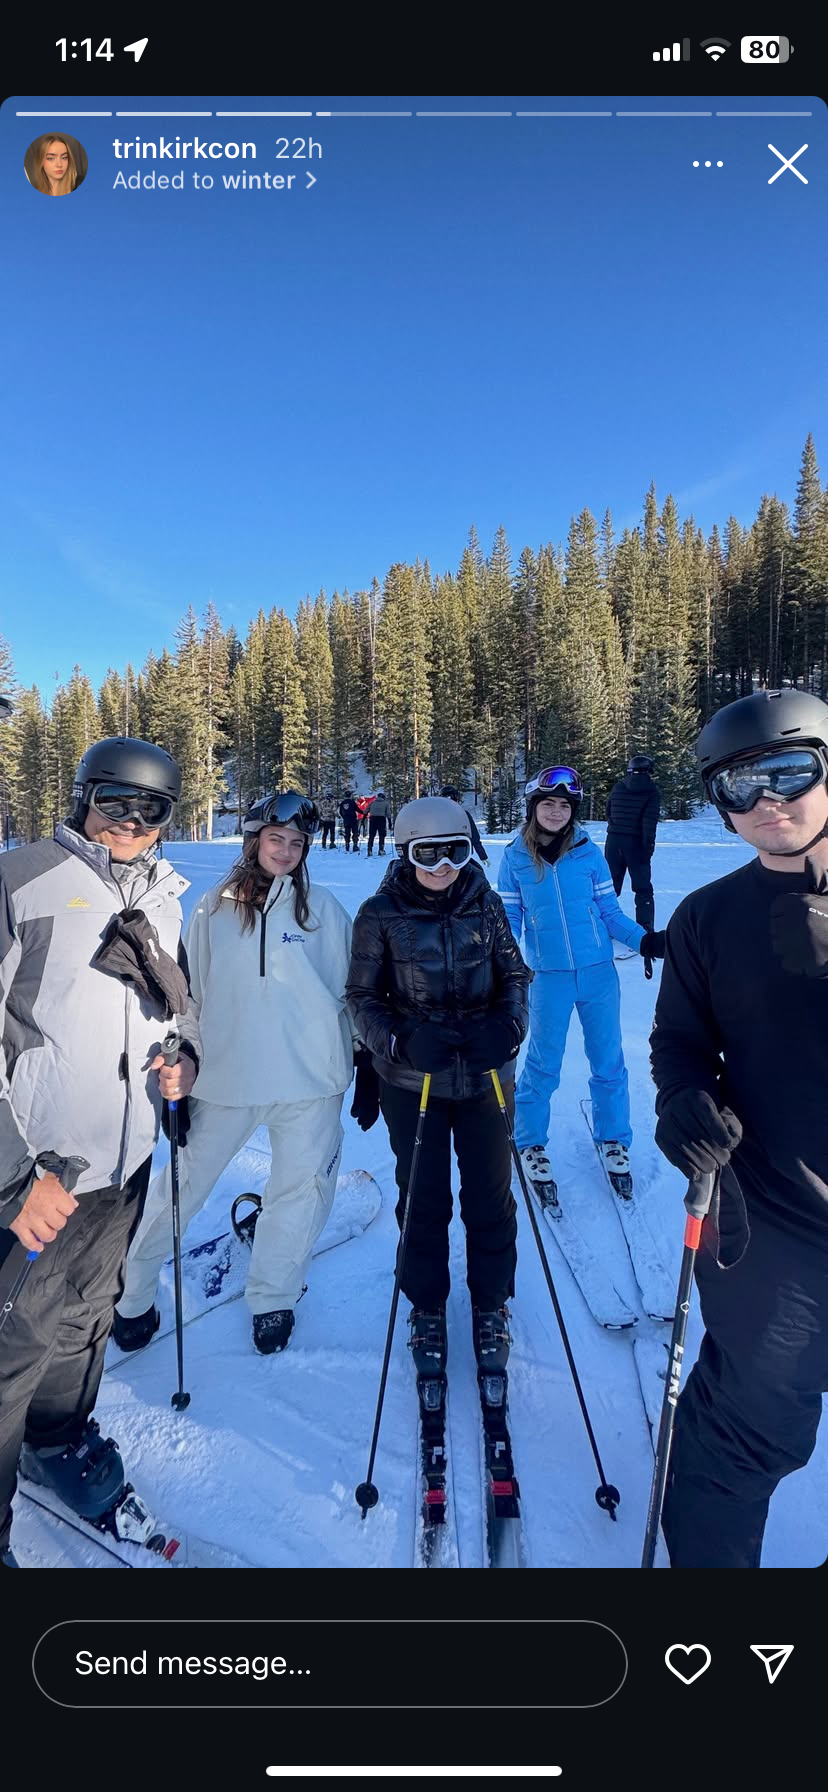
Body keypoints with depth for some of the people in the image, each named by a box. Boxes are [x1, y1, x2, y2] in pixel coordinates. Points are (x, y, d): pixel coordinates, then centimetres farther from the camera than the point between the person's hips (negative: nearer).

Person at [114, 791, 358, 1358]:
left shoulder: (323, 909, -1)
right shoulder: (213, 910, 0)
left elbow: (350, 992, 5)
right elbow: (189, 997, 6)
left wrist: (362, 1069, 5)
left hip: (309, 1080, 0)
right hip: (225, 1077, 0)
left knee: (301, 1190, 10)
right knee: (180, 1188, 8)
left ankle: (273, 1299, 34)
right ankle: (132, 1296, 32)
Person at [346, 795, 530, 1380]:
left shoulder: (485, 904, -3)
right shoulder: (380, 915, -8)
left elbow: (514, 975, 5)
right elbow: (363, 996, -3)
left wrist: (509, 1025, -14)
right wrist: (401, 1041, -20)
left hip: (486, 1075, 2)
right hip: (413, 1082, -1)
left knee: (490, 1195, 13)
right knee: (423, 1199, 13)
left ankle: (491, 1304, 38)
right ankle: (427, 1308, 37)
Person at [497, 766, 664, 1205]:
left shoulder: (589, 852, -3)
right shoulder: (514, 857, -3)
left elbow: (610, 913, 2)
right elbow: (510, 920, 3)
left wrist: (644, 940, -11)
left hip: (599, 974, 1)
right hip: (549, 978, -1)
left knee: (608, 1061, 13)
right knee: (543, 1066, 8)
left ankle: (613, 1139, 35)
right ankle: (530, 1143, 31)